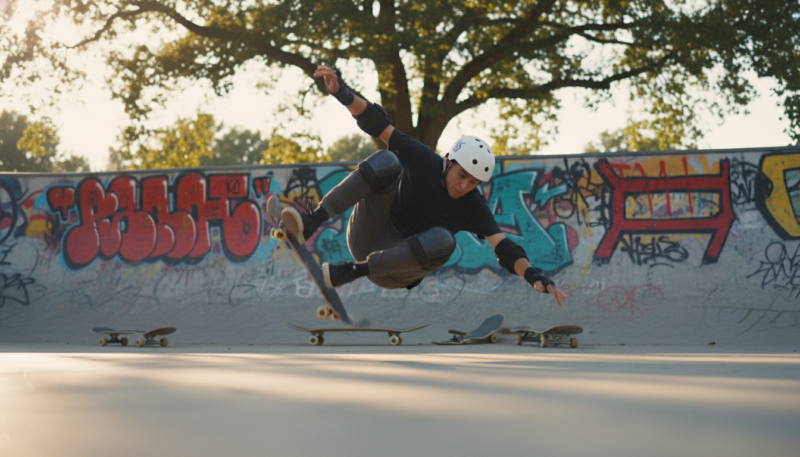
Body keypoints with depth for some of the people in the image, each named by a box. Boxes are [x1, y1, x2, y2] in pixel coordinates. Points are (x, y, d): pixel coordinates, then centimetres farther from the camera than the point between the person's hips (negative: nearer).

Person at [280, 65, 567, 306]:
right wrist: (342, 94, -26)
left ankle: (351, 271, -27)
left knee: (442, 241, -35)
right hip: (368, 236, 0)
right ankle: (311, 224, -36)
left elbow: (503, 246, -17)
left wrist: (533, 276, -37)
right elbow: (378, 124, -11)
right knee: (386, 162, -25)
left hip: (395, 270, 0)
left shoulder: (473, 208, -7)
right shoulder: (424, 162, -7)